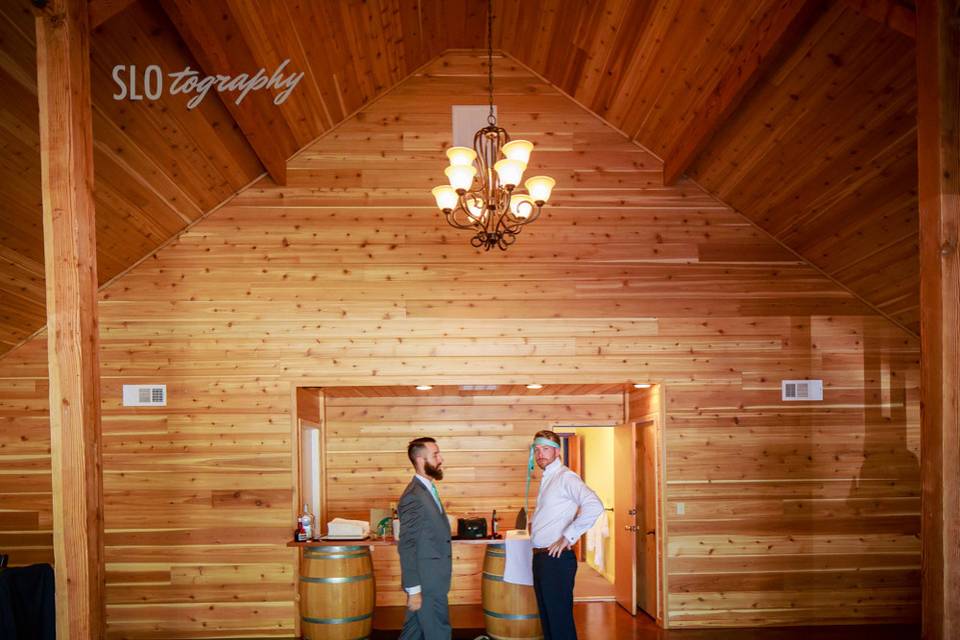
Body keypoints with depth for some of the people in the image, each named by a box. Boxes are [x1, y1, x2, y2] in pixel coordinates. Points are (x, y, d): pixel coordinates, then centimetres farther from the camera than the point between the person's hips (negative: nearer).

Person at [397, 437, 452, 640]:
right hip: (427, 584, -9)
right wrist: (413, 590, -20)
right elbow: (406, 546, -20)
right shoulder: (413, 496, -18)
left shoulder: (428, 490, 12)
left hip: (431, 579, 9)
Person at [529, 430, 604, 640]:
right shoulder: (546, 479, 15)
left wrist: (567, 537, -24)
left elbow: (594, 506, -28)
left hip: (557, 559, -9)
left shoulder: (565, 477, -13)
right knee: (546, 616, 17)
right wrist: (533, 525, 13)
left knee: (560, 618, -3)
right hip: (541, 558, 9)